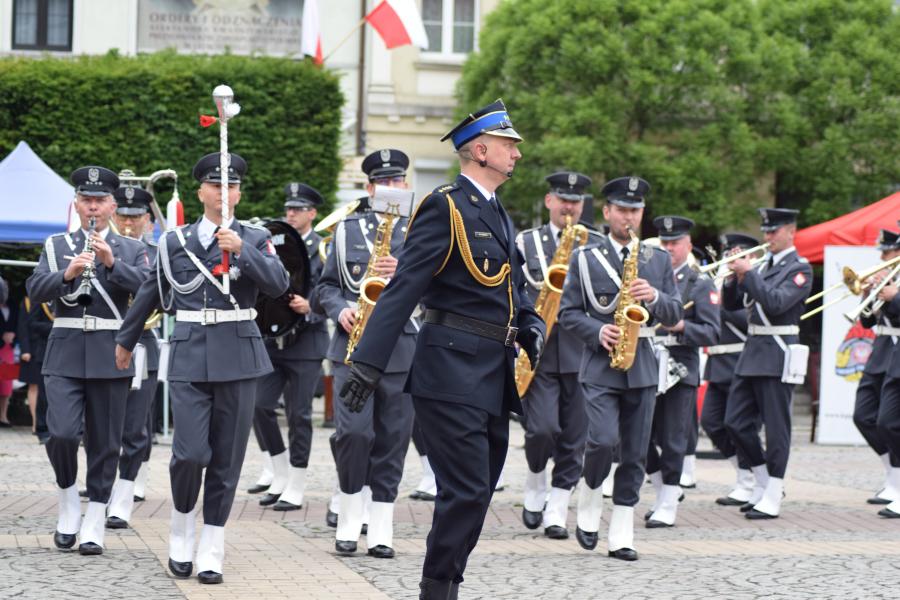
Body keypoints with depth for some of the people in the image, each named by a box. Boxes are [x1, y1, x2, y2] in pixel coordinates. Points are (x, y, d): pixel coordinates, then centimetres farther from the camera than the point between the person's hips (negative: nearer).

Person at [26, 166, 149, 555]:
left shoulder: (131, 250, 9)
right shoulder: (56, 246, 11)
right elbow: (35, 291, -2)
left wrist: (111, 262, -22)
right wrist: (68, 274, -20)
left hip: (111, 357, 0)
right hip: (64, 355, 0)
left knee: (105, 443, 2)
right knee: (62, 433, -13)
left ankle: (93, 524, 11)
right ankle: (68, 500, 12)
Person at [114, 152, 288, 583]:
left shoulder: (256, 239, 7)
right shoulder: (175, 241, 9)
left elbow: (278, 284, -10)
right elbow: (150, 293, 21)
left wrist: (241, 251, -21)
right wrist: (126, 340, 28)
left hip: (238, 357, 0)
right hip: (189, 355, 0)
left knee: (227, 457, 2)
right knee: (190, 451, -11)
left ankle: (211, 551, 12)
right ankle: (181, 529, 15)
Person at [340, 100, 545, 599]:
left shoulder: (497, 214, 18)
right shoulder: (445, 208, -9)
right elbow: (403, 289, -16)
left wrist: (531, 326, 2)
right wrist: (367, 363, -22)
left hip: (493, 379, 9)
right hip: (454, 374, -9)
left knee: (475, 494, 10)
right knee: (466, 493, -11)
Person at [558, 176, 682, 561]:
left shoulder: (658, 259, 12)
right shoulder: (585, 258, 4)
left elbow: (675, 315, 9)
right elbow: (567, 312, 3)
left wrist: (654, 297, -11)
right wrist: (597, 332, -14)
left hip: (642, 366, 3)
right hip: (600, 365, -3)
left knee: (635, 453, 2)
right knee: (603, 440, -19)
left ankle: (621, 535, 7)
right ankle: (589, 501, 9)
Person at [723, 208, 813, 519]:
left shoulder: (799, 269, -6)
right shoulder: (763, 265, 15)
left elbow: (776, 303, -21)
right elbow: (731, 304, 14)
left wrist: (749, 273, -19)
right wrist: (735, 277, -4)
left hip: (777, 354, -8)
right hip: (752, 351, 8)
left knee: (776, 427, -2)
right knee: (736, 422, 7)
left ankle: (771, 499, 2)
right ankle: (764, 482, 21)